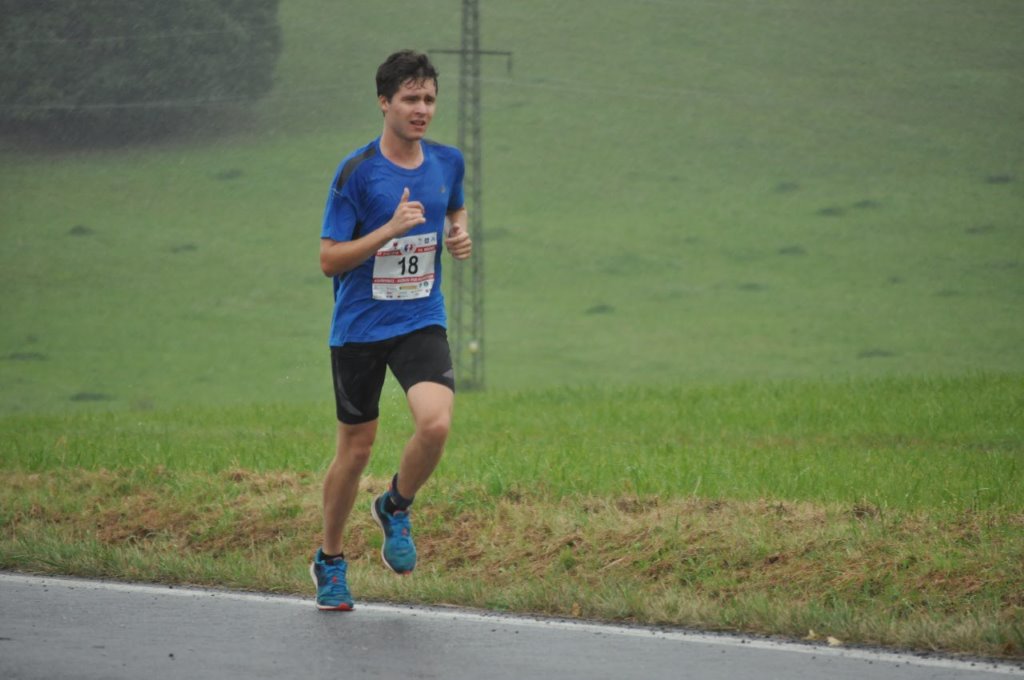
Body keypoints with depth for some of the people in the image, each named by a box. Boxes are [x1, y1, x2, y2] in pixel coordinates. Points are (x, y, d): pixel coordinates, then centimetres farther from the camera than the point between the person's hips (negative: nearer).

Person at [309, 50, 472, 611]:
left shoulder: (447, 162, 1)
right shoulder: (356, 172, -13)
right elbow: (329, 259, -13)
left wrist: (460, 234, 2)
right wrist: (391, 229, -24)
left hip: (421, 322, 2)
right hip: (359, 328, -2)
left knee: (435, 423, -22)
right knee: (356, 447, 6)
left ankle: (395, 510, 8)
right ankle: (330, 560, 28)